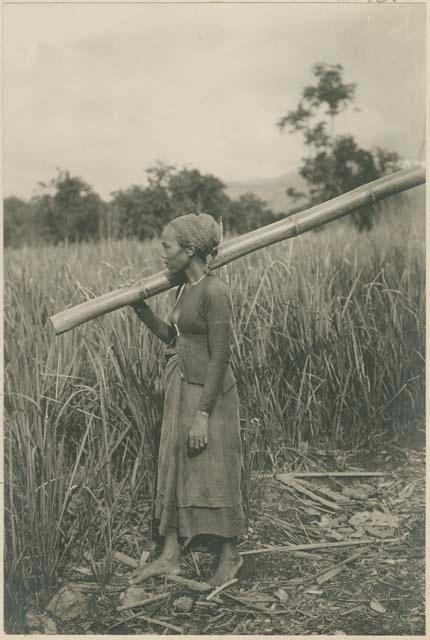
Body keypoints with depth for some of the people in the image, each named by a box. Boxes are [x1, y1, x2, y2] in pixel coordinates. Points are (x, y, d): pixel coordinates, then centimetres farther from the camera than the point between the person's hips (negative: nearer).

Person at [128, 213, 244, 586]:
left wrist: (202, 415, -20)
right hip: (181, 388, 9)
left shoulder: (214, 292, -18)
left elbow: (220, 358, -20)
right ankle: (170, 557, 24)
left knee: (215, 474, 4)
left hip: (209, 392, -9)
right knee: (173, 470, 13)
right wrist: (140, 307, 10)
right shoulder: (184, 288, 9)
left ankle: (230, 557, 24)